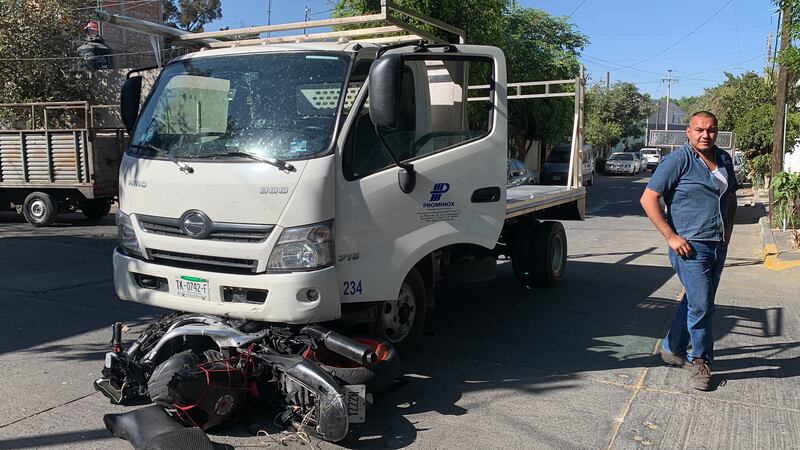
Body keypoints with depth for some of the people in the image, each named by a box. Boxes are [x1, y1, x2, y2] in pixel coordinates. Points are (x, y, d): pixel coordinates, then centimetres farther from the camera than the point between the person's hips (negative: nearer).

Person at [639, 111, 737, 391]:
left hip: (718, 246, 7)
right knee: (701, 306, -6)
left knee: (695, 301, 15)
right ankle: (700, 360, 13)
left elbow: (731, 197, 26)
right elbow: (648, 199, -16)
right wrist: (671, 236, -18)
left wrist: (728, 230, 12)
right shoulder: (678, 161, -12)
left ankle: (673, 349, 30)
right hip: (690, 247, -7)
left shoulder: (724, 160, 10)